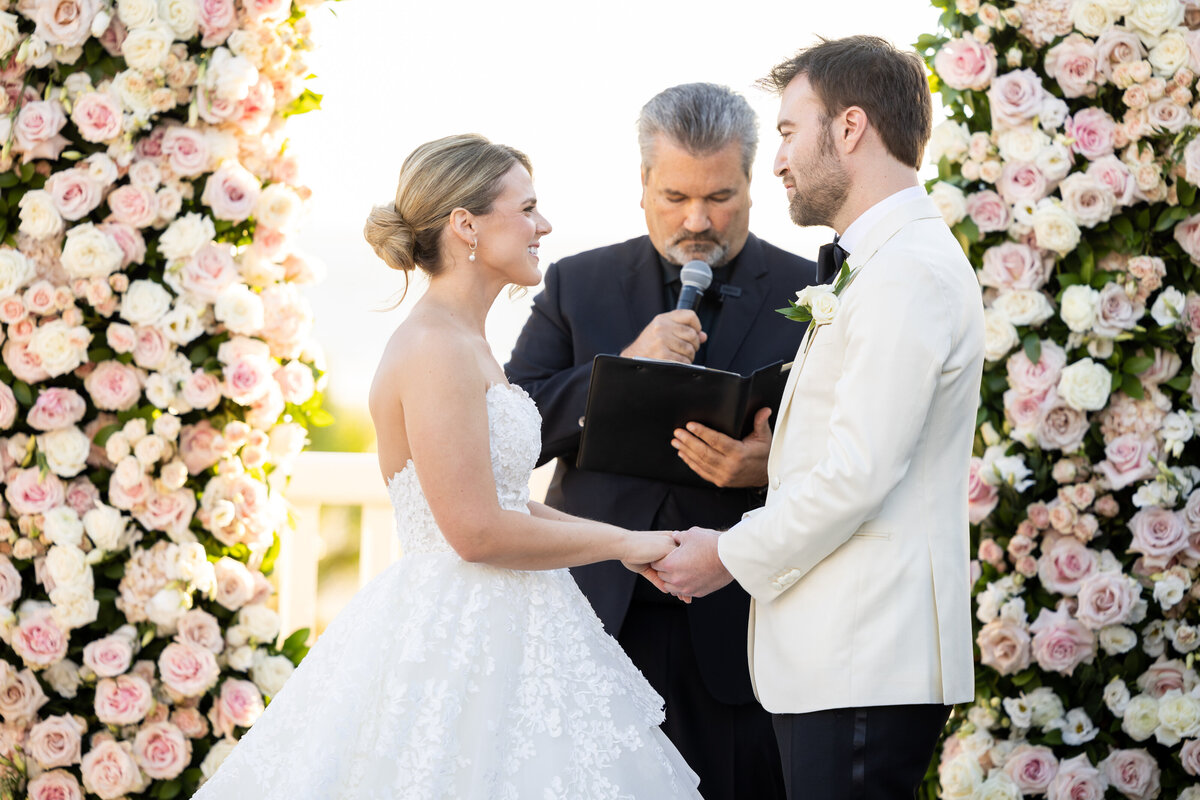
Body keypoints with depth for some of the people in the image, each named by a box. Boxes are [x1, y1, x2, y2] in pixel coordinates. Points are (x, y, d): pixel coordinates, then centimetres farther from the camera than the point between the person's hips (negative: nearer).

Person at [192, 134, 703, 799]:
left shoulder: (465, 344, 14)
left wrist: (619, 538, 10)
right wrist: (620, 542, -10)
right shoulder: (435, 349, -17)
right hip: (457, 638, -10)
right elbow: (477, 531, -21)